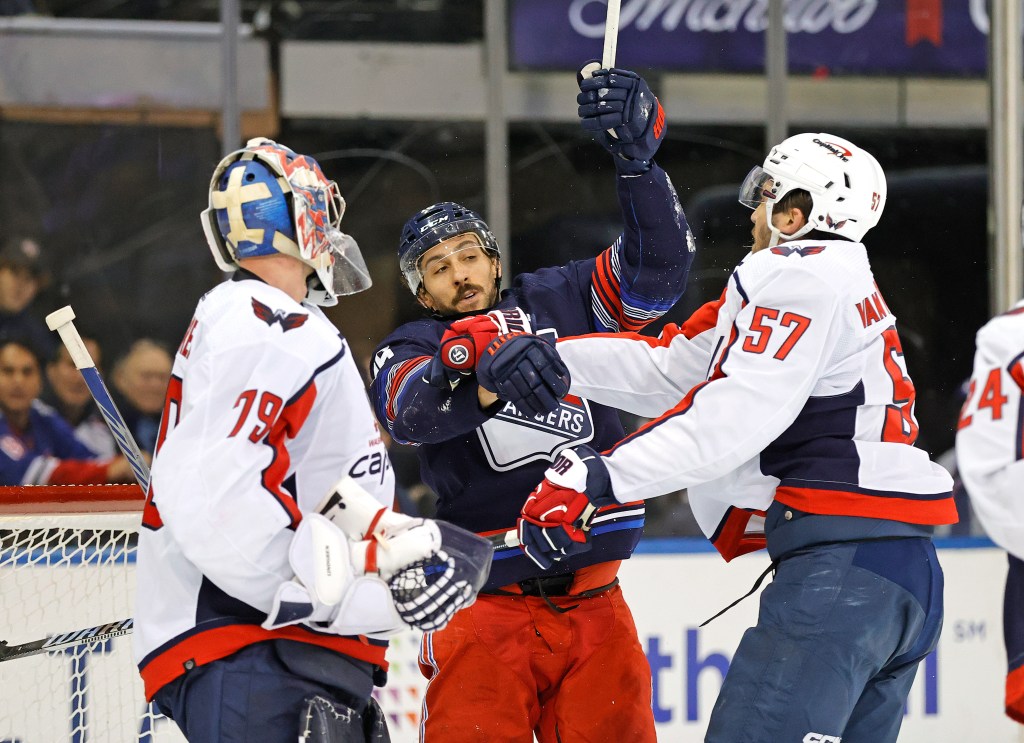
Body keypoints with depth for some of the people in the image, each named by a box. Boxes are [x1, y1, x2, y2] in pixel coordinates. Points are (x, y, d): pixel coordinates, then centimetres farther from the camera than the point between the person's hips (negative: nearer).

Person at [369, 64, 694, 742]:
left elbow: (658, 268, -2)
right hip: (484, 603, -2)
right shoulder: (412, 350, 6)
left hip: (592, 602, 2)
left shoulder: (560, 299, 11)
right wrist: (489, 373, -39)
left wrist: (637, 155, -18)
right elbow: (410, 410, -18)